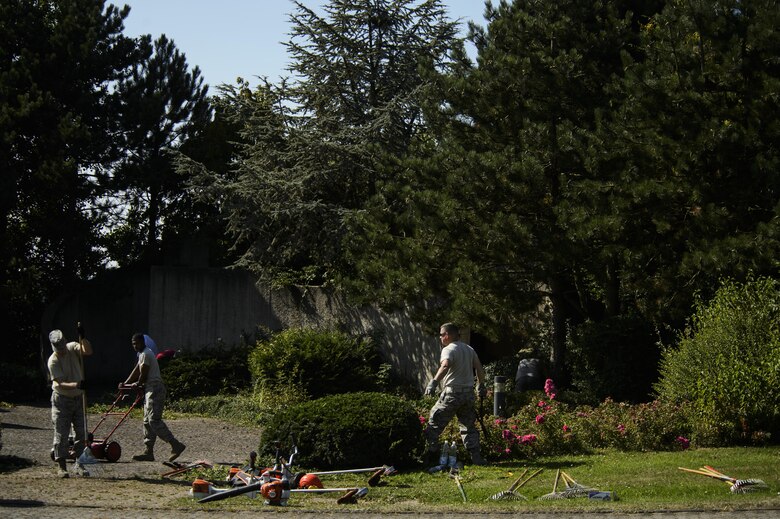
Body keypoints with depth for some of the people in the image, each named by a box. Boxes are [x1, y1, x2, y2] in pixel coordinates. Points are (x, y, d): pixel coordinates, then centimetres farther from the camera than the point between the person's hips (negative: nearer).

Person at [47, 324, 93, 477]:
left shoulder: (73, 347, -5)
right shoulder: (53, 361, -19)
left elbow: (88, 351, -23)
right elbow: (60, 384, -26)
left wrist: (82, 337, -37)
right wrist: (76, 385, -43)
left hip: (78, 398, 4)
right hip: (62, 400, -4)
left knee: (81, 432, 6)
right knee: (61, 434, -2)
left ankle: (80, 463, 15)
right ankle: (61, 466, 4)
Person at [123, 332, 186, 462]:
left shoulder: (146, 354, -12)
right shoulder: (143, 354, 20)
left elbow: (143, 375, -12)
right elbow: (136, 370, 26)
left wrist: (137, 384, 5)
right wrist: (125, 383, 21)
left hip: (155, 389, -11)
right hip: (150, 390, 11)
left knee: (154, 420, -15)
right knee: (147, 421, 9)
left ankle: (176, 445, -17)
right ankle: (148, 452, 10)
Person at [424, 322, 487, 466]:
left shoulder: (448, 349, -10)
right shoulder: (469, 349, 13)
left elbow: (445, 366, -29)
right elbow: (480, 369, 15)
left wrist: (433, 382, -40)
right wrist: (481, 386, 27)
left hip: (452, 393, -7)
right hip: (469, 392, 7)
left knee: (434, 423, 2)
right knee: (469, 426, 14)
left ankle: (431, 454, -1)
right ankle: (476, 457, 8)